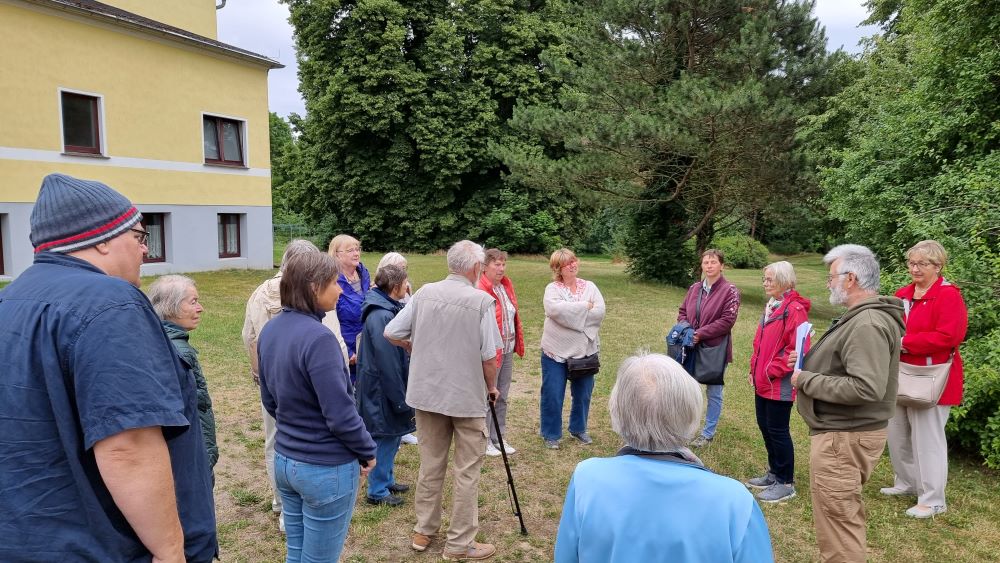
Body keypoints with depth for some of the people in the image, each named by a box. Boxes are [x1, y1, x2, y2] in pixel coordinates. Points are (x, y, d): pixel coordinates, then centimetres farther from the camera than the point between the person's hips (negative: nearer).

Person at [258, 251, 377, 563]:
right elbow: (340, 415, -23)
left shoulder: (270, 330, 1)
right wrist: (367, 451, -8)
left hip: (284, 460, 8)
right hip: (326, 469, -8)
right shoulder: (317, 337, -25)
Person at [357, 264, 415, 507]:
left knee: (391, 435, 20)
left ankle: (387, 480, 35)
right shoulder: (381, 316, -25)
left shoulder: (387, 309, 7)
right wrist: (400, 398, -17)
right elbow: (387, 363, -23)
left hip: (385, 386, 10)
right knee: (385, 437, 3)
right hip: (382, 388, -10)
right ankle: (377, 491, 17)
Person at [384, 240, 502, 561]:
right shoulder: (481, 301, -15)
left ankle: (423, 530, 31)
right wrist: (491, 387, 4)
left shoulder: (425, 293, -3)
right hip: (467, 397, -5)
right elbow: (489, 356, -14)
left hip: (426, 393, 5)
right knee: (467, 471, 8)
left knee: (430, 463, 19)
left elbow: (391, 333, -1)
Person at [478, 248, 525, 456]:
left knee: (502, 397, 17)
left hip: (508, 350, 8)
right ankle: (485, 440, 18)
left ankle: (498, 438, 29)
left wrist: (518, 343, 12)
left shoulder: (507, 285, 8)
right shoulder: (479, 290, -18)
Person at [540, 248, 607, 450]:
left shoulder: (590, 287, 4)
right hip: (556, 351, -3)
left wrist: (570, 314, -17)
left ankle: (578, 429, 36)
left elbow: (599, 312, -10)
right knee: (553, 395, 4)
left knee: (583, 394, 16)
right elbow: (555, 309, -26)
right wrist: (585, 306, -17)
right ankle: (551, 434, 20)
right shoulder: (552, 289, -5)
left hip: (585, 351, 4)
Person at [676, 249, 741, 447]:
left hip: (715, 349, -5)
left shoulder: (730, 291, -10)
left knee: (714, 392, 8)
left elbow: (727, 321, -17)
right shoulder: (694, 288, 8)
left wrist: (700, 334, -19)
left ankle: (708, 433, 22)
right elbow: (682, 312, 13)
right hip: (692, 347, 5)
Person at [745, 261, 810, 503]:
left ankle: (786, 483, 13)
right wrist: (754, 369, 13)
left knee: (777, 430, 0)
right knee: (765, 426, 16)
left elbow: (797, 350, -21)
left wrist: (773, 371, -18)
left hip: (779, 385, -9)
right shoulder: (771, 306, 13)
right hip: (762, 382, 9)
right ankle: (774, 473, 31)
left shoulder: (795, 310, -17)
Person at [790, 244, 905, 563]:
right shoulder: (863, 317, 11)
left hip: (843, 437, -11)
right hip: (844, 432, 11)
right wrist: (809, 361, 9)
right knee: (845, 516, 24)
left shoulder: (868, 324, -23)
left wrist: (806, 379, -22)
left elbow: (865, 388, -31)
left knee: (837, 523, 0)